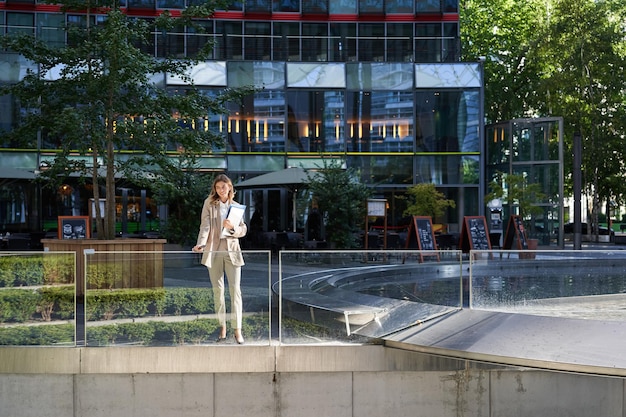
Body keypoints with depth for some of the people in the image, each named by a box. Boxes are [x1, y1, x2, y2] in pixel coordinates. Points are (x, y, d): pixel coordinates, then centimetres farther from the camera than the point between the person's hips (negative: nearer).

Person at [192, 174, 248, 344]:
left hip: (232, 250, 1)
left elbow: (244, 230, 6)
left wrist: (232, 227, -15)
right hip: (214, 251, 0)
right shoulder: (209, 203, 3)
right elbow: (205, 225, -8)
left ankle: (237, 330, -5)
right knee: (218, 290, 5)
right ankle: (222, 327, 13)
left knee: (235, 290, -5)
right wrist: (201, 244, -24)